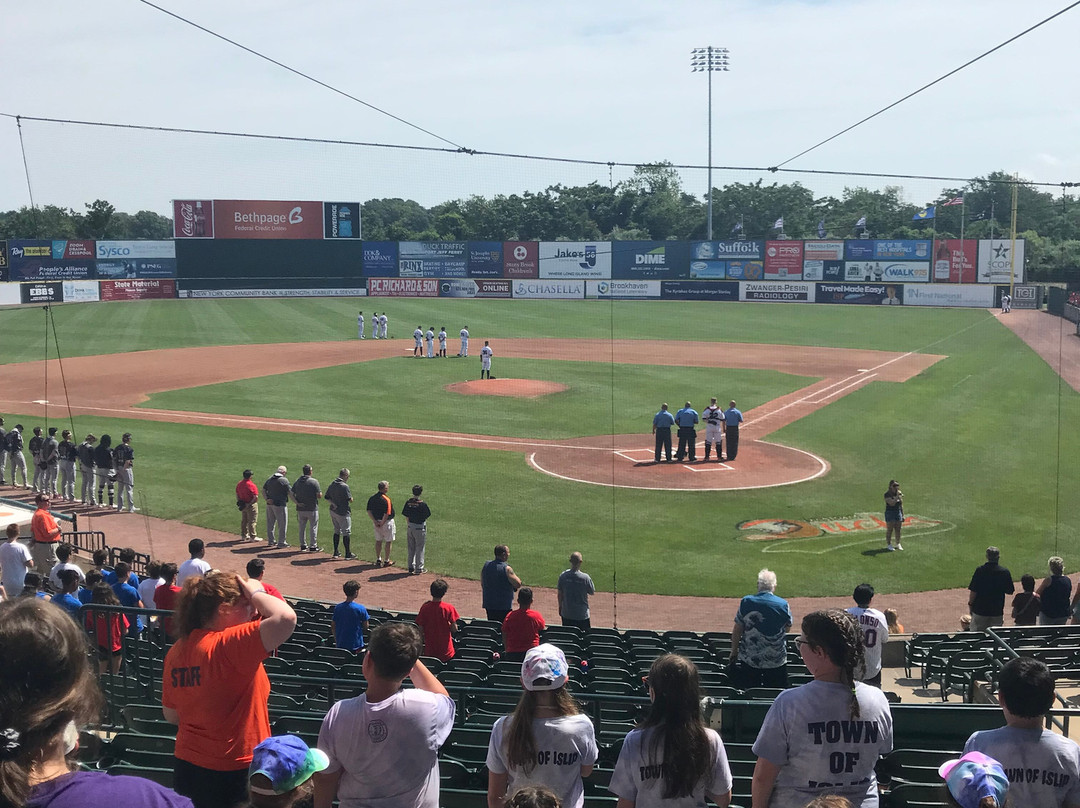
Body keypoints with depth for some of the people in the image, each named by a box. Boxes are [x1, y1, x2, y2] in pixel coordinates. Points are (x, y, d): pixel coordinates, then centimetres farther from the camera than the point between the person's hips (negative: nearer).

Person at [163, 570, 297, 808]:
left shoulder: (177, 651, 2)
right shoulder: (228, 645, -22)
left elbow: (171, 714, 11)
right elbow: (286, 617, -34)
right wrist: (256, 592, -16)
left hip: (187, 768, 8)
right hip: (234, 772, -8)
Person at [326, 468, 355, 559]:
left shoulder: (331, 485, 6)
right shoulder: (344, 486, -19)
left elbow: (327, 498, 9)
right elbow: (350, 500, -17)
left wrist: (333, 503, -2)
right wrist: (350, 496, 4)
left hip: (333, 511, 7)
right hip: (343, 512, -7)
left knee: (336, 531, 17)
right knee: (346, 532, 1)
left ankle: (336, 552, 20)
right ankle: (348, 554, 3)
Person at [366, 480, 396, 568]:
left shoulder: (371, 498, 1)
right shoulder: (386, 499, -21)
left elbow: (369, 511, 1)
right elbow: (387, 514, -24)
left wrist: (375, 521, -2)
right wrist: (382, 523, -14)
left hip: (376, 522, 6)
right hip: (387, 522, -6)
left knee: (378, 541, 16)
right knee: (389, 541, 7)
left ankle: (378, 560, 22)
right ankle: (386, 561, 11)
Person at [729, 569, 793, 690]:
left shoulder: (746, 602, -8)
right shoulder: (783, 604, -8)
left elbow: (737, 631, -2)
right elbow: (788, 627, 9)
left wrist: (734, 653, 9)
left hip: (749, 660, 0)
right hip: (777, 661, 0)